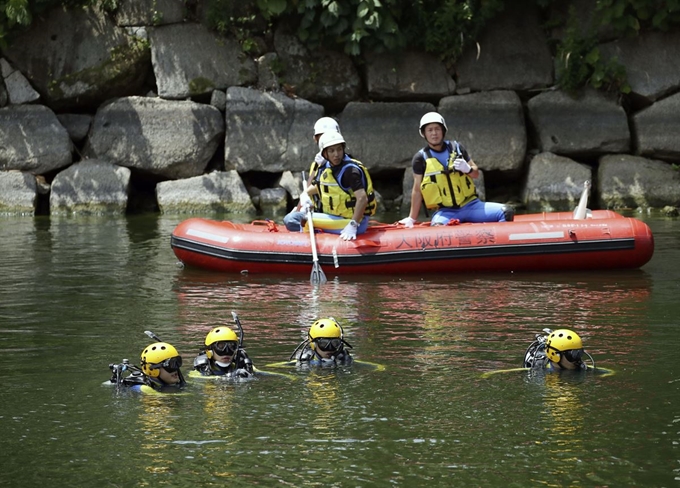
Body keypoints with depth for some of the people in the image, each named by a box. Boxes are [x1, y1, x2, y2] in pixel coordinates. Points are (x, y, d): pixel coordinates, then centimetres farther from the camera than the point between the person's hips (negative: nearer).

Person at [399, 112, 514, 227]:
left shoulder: (456, 148, 7)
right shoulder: (421, 158, 1)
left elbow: (476, 173, 14)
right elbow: (417, 190, 4)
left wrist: (468, 169, -9)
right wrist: (412, 219, 3)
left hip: (470, 205, 3)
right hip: (445, 211, -3)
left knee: (507, 212, -20)